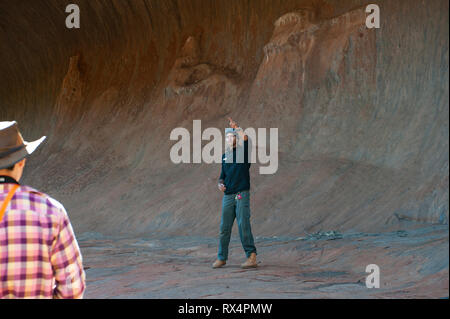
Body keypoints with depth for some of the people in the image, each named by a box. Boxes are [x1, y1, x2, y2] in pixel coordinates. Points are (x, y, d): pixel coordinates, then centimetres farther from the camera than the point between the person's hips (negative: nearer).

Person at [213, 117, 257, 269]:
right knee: (224, 227, 6)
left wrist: (235, 127, -9)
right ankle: (221, 258, 14)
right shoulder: (225, 156, 17)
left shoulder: (243, 150, 1)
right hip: (228, 195, 6)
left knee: (243, 225, -11)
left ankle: (251, 256, -9)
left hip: (242, 194, -6)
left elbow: (245, 137, -21)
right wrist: (220, 184, 4)